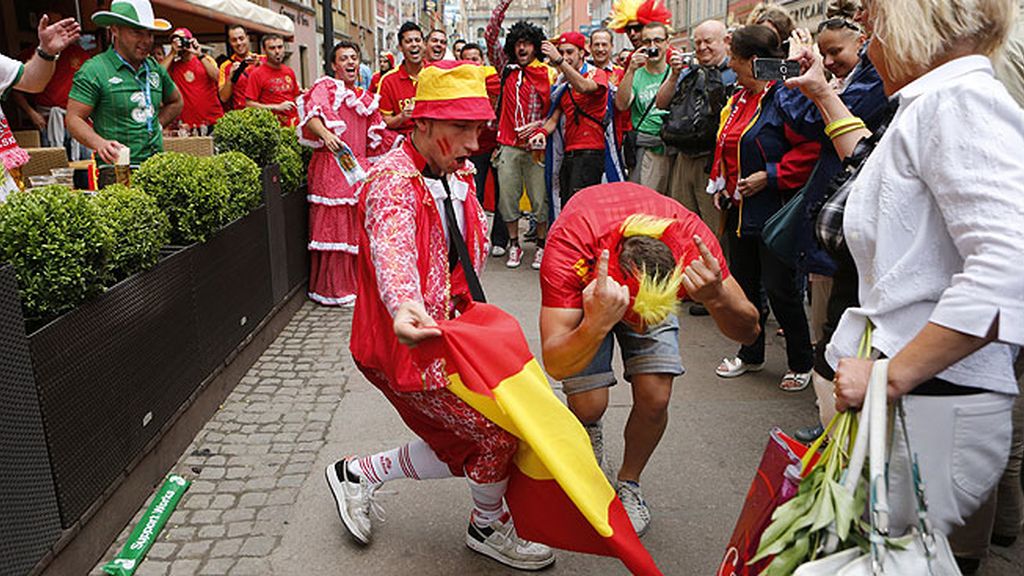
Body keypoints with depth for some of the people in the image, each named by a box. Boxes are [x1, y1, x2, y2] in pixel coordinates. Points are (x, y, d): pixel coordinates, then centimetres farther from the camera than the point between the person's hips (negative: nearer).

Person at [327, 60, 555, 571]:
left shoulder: (455, 175, 9)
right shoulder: (393, 181, -21)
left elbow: (474, 240, 20)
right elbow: (391, 247, -41)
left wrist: (455, 304, 4)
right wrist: (403, 306, -62)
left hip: (442, 332, 9)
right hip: (406, 341, -9)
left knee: (463, 449, 15)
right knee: (500, 429, -5)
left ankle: (358, 474, 32)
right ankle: (489, 528, 24)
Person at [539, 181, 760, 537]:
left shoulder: (692, 243, -37)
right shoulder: (568, 251, -43)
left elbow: (749, 331, -26)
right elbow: (555, 366, -44)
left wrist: (718, 299, -48)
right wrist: (596, 324, -64)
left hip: (654, 282, 2)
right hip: (589, 287, -1)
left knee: (655, 399, -14)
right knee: (588, 405, -14)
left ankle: (629, 484, 15)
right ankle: (591, 430, 24)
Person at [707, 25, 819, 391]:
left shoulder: (784, 96, -14)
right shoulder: (738, 99, 13)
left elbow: (810, 148, -21)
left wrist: (769, 176, -20)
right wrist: (720, 184, 12)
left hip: (773, 212, -9)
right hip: (739, 210, 9)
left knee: (779, 288, -2)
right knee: (743, 283, 15)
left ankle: (801, 364, 16)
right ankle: (750, 355, 31)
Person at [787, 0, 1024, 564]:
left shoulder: (960, 100, -12)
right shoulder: (934, 105, 18)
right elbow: (872, 166, 43)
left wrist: (890, 376, -24)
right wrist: (824, 95, 48)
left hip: (928, 406, -9)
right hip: (894, 397, 9)